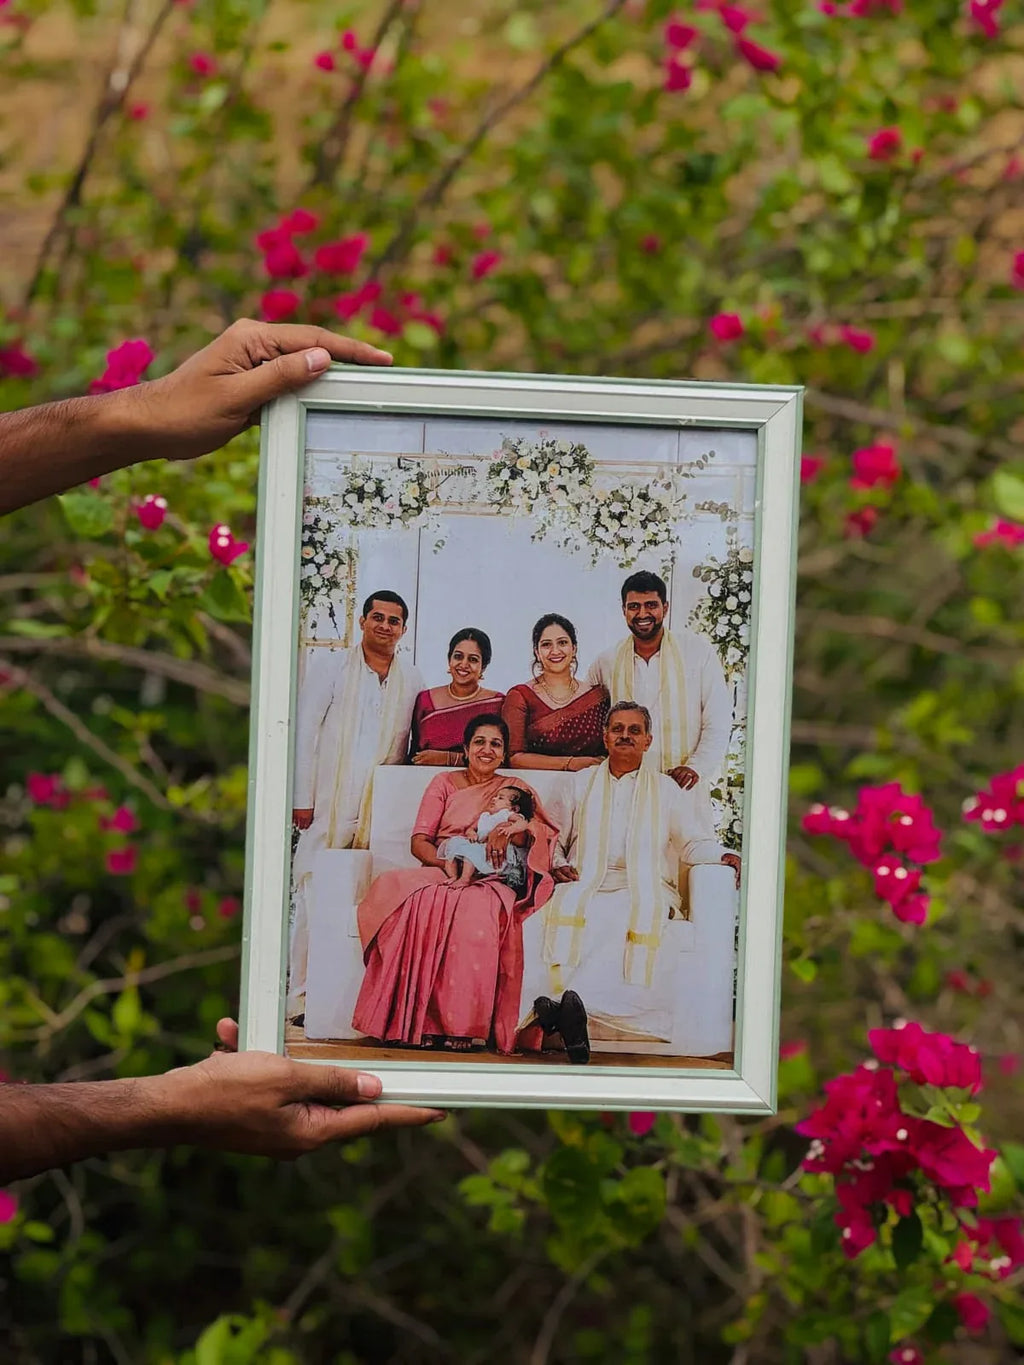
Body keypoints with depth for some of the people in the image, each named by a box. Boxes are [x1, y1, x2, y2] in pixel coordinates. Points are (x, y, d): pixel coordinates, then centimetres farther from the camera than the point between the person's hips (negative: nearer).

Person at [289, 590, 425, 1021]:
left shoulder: (411, 681, 14)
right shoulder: (329, 666, 8)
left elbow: (411, 748, 16)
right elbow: (305, 731, 3)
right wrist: (303, 798, -4)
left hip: (383, 808, 2)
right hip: (330, 806, -2)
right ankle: (302, 997, -2)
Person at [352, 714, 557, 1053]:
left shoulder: (516, 790, 19)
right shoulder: (445, 783, 18)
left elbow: (542, 833, 1)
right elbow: (419, 841, 8)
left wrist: (512, 831, -21)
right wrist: (449, 863, -13)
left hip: (488, 882, -1)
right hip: (439, 872, 1)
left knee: (478, 909, -40)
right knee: (419, 902, -37)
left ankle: (462, 1025, -38)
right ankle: (417, 1020, -37)